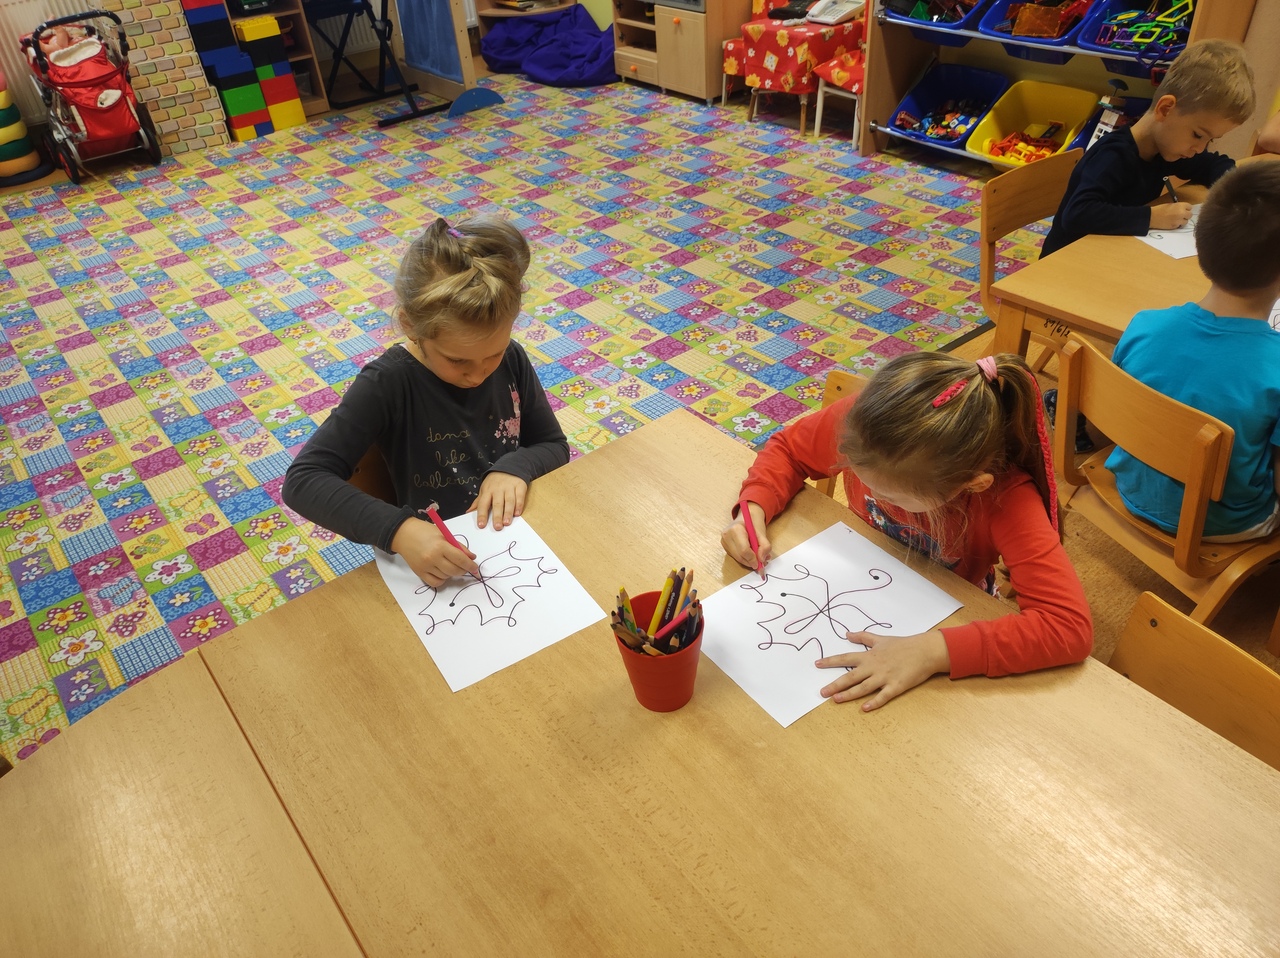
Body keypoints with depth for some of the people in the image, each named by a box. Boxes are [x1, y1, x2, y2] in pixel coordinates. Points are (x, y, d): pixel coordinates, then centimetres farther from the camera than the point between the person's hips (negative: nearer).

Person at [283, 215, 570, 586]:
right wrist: (397, 530, -33)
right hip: (435, 568, -3)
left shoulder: (511, 360, -6)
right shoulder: (387, 384, -16)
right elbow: (304, 480, -19)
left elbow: (554, 445, 5)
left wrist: (515, 466, -16)